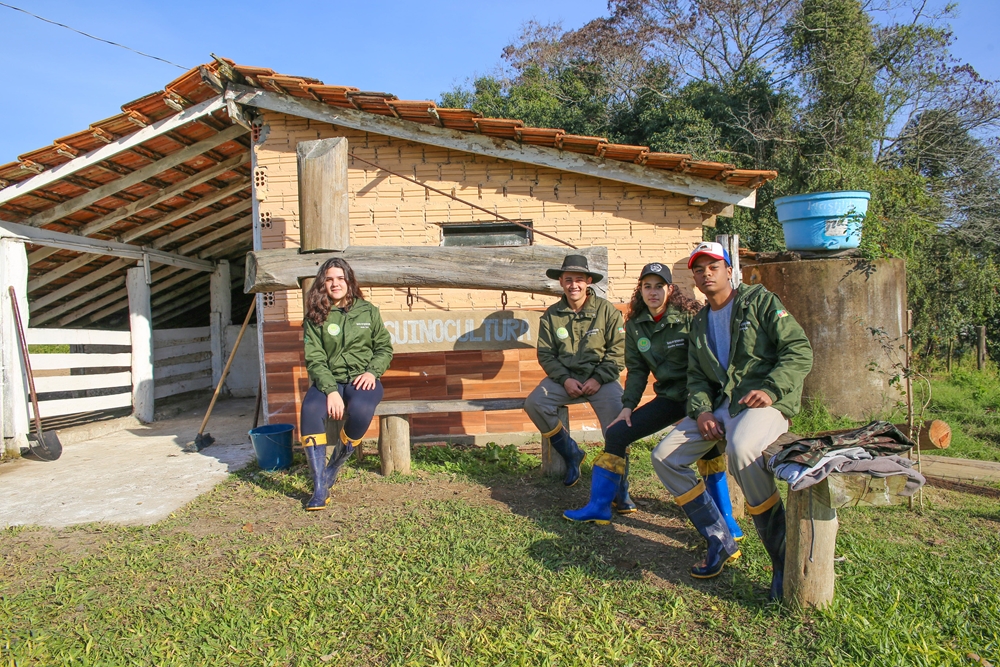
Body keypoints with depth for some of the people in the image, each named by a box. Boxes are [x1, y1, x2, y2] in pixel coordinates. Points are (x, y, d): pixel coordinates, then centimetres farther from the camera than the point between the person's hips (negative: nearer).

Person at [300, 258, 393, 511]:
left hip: (362, 379, 0)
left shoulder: (367, 311, 9)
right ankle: (320, 488, -25)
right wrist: (331, 390, -19)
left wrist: (372, 371, -8)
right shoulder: (315, 316, 5)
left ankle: (333, 468, -10)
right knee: (310, 410, -32)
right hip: (328, 380, 0)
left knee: (360, 409, -35)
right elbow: (315, 359, -3)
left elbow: (384, 348, 13)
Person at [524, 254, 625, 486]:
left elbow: (618, 350, -4)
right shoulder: (551, 314, 4)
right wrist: (565, 379, -12)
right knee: (534, 404, -21)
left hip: (600, 378, -2)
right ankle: (571, 454, 0)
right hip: (564, 377, 3)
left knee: (618, 417, -27)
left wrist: (598, 379, -15)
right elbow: (545, 354, 3)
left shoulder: (606, 310, -2)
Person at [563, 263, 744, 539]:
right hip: (669, 397, 6)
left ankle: (724, 517, -15)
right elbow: (637, 370, 8)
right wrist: (628, 406, -2)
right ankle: (599, 507, 10)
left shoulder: (691, 317, -12)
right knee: (617, 433, -2)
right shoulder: (635, 325, 4)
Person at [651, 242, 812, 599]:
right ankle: (720, 542, 3)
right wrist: (701, 409, -5)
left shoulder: (759, 300, 1)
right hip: (721, 405, 7)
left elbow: (799, 350, -7)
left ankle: (784, 558, -21)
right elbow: (696, 376, 15)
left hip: (764, 401, -7)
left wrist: (771, 389, -20)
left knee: (741, 449, -39)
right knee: (664, 456, -6)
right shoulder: (699, 323, 19)